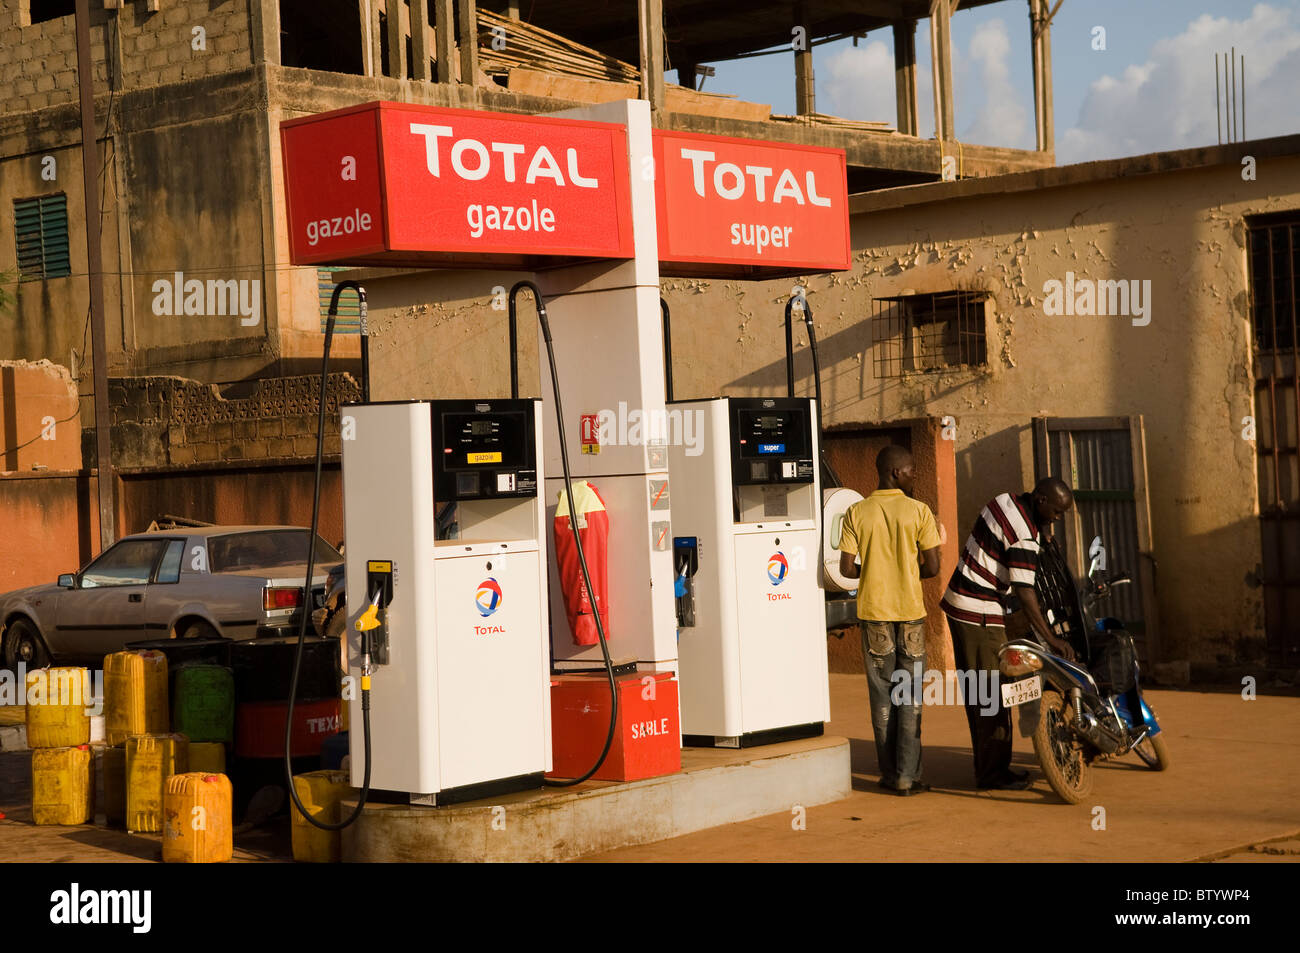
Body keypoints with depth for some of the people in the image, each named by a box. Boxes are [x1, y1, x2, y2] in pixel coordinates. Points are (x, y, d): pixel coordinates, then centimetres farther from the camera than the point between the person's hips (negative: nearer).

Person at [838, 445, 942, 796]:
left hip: (873, 612, 2)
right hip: (910, 610, -2)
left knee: (882, 697, 9)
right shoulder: (919, 511, -7)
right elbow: (933, 566, -7)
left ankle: (890, 774, 12)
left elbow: (846, 567, -5)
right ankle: (908, 776, 3)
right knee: (910, 698, 5)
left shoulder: (857, 513, -2)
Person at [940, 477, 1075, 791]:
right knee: (993, 694, -4)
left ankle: (985, 765, 21)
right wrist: (1051, 639, -23)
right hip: (980, 614, -10)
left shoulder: (1006, 500, 5)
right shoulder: (1024, 534, -22)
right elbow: (1024, 592, -24)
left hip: (958, 601, 10)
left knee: (977, 691, 14)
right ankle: (993, 773, 0)